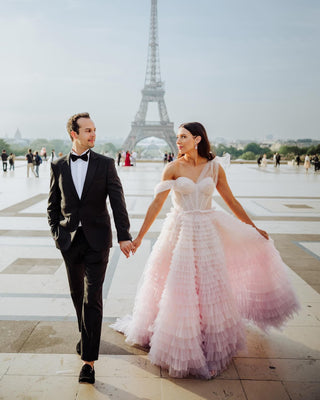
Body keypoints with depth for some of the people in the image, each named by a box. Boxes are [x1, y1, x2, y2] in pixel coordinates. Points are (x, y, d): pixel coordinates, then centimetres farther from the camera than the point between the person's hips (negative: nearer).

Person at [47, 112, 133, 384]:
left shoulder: (105, 164, -2)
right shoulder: (59, 166, 4)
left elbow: (117, 201, -5)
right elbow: (53, 205, 10)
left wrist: (124, 235, -12)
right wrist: (57, 234, 0)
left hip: (97, 239, -3)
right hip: (69, 240, 3)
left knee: (92, 298, -7)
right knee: (78, 294, 17)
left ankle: (89, 360, -2)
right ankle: (86, 335, 42)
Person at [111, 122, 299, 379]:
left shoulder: (214, 168, 0)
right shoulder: (173, 168, -5)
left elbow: (231, 200, 8)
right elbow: (157, 204, -7)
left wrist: (254, 228, 12)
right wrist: (139, 237, -10)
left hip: (207, 232, 1)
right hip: (180, 232, -1)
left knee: (209, 286, 9)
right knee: (178, 287, 5)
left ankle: (211, 342, 29)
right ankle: (181, 346, 27)